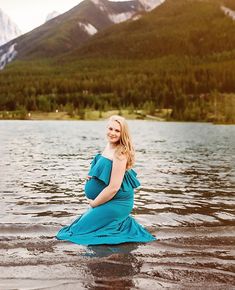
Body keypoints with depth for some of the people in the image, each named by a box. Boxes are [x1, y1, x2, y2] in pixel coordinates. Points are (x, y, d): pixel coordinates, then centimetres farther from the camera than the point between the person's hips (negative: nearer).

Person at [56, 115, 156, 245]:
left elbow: (114, 187, -24)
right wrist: (92, 176, 1)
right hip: (107, 201, 10)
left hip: (116, 203, -10)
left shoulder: (120, 154, -21)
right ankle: (123, 222, 19)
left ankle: (124, 226, 2)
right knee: (79, 222, 20)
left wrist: (94, 203, -12)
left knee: (80, 230, -8)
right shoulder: (108, 146, 7)